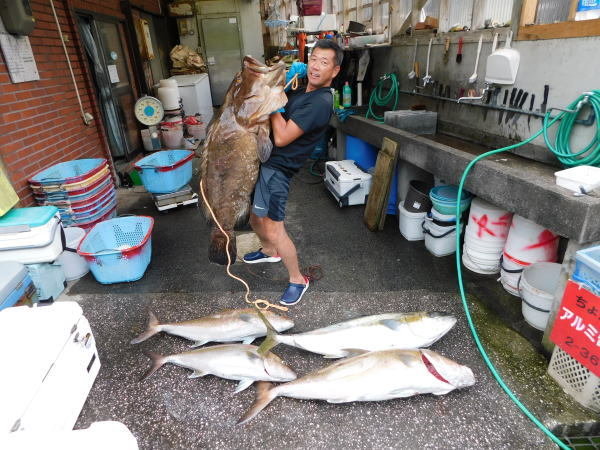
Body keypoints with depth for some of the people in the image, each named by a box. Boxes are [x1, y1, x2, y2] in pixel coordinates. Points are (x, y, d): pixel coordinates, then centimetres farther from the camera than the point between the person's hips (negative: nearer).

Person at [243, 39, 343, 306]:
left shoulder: (320, 102, -19)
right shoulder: (302, 90, 10)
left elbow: (281, 138, -24)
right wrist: (287, 78, 8)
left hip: (275, 169, -10)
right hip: (262, 160, 10)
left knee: (274, 229, -8)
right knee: (253, 213, 24)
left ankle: (297, 280, 13)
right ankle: (269, 251, 49)